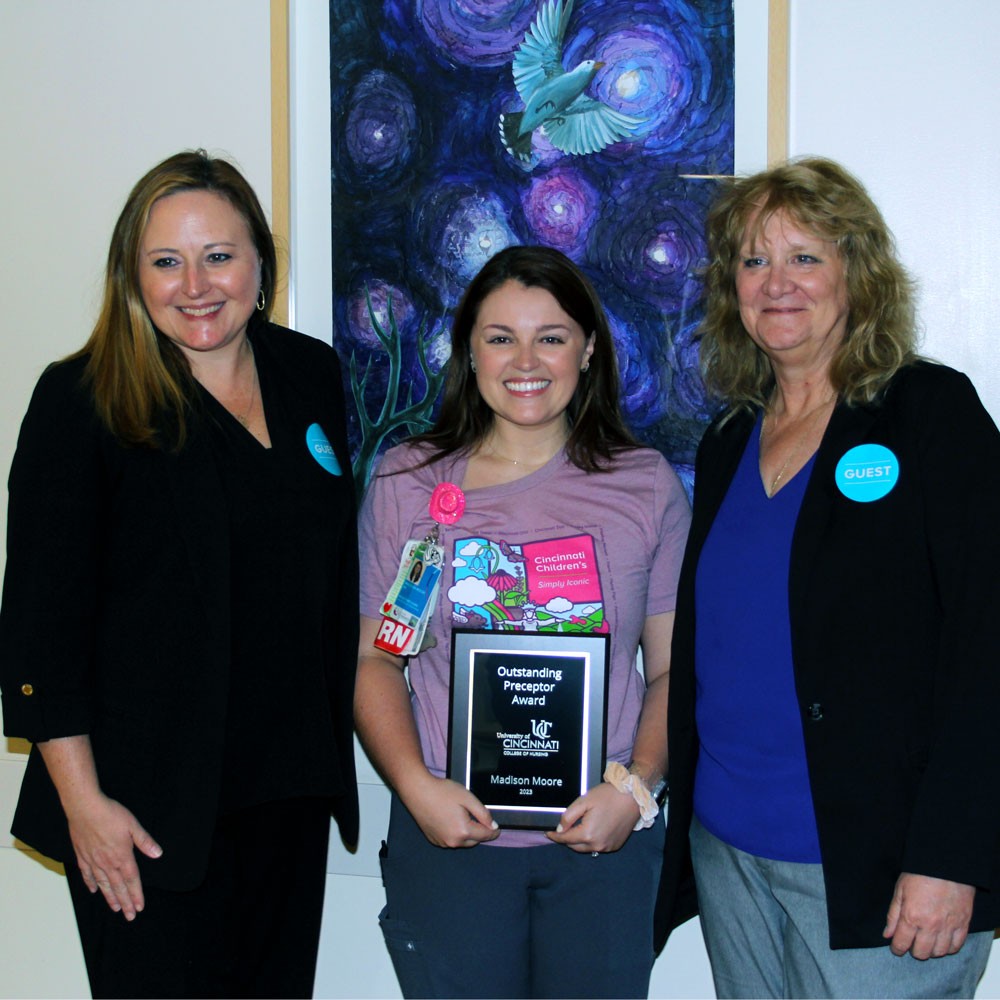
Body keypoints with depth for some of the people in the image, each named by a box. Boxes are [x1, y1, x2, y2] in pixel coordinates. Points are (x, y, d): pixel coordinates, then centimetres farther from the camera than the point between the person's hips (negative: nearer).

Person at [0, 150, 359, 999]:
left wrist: (330, 753, 13)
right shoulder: (81, 401, -9)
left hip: (290, 785, 5)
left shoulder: (313, 375, 6)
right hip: (147, 804, -5)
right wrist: (82, 799, -13)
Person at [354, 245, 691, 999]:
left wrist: (636, 787, -9)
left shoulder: (647, 486, 3)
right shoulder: (406, 482, 3)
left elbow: (674, 666, 5)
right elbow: (374, 659, 4)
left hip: (604, 839, 1)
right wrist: (416, 786, -9)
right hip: (449, 832, 0)